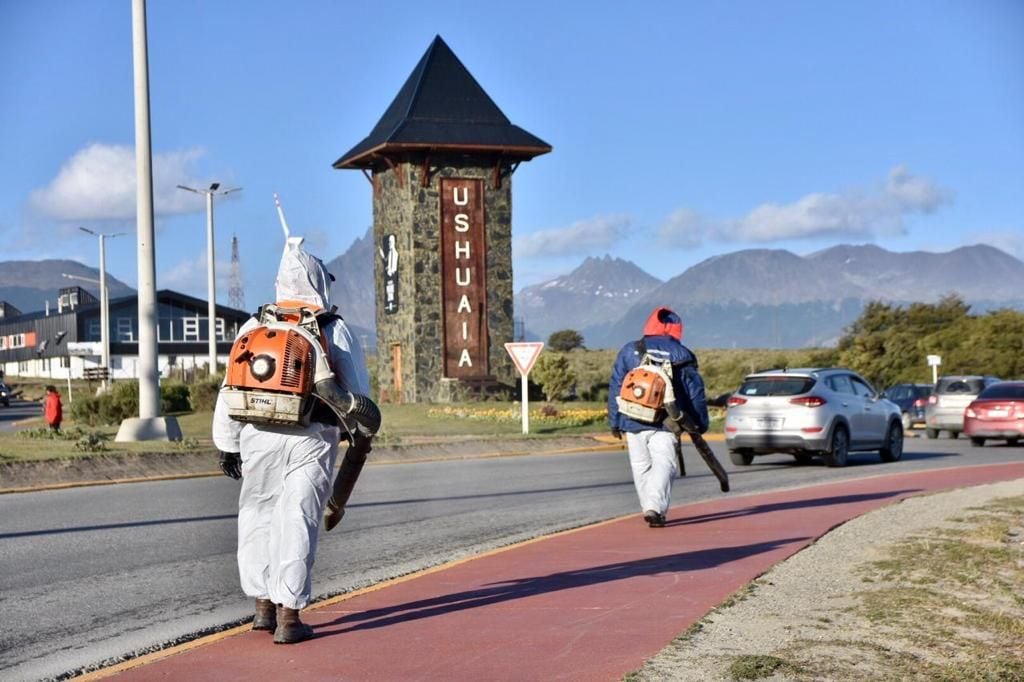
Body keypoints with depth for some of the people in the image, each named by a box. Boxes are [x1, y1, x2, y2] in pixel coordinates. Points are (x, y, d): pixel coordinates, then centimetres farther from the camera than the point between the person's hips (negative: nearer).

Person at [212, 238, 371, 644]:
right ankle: (288, 616, 0)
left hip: (259, 434, 2)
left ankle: (263, 605, 20)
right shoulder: (334, 330, 1)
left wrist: (227, 444, 11)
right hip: (313, 440, -2)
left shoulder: (254, 327, 6)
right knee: (297, 522, 0)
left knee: (257, 517, 16)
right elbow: (358, 390, 8)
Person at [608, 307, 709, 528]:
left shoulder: (629, 351, 8)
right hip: (665, 423, -2)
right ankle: (655, 507, -25)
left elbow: (615, 388, 7)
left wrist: (615, 422, 11)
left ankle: (650, 507, 19)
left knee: (640, 466, 14)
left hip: (633, 421, 2)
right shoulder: (682, 354, 5)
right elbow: (695, 391, 6)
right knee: (664, 463, -7)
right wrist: (700, 423, 13)